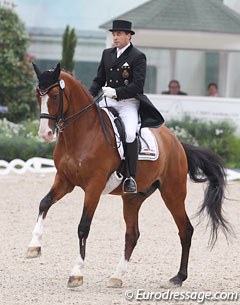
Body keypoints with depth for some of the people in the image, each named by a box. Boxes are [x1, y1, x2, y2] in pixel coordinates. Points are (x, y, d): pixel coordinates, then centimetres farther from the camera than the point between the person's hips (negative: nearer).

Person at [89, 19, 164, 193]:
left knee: (129, 133, -30)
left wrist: (116, 92, -23)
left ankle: (131, 177, -24)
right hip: (107, 101, 6)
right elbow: (99, 79, 19)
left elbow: (138, 85, -13)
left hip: (128, 102, -6)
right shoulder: (107, 54, 15)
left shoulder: (138, 57, -4)